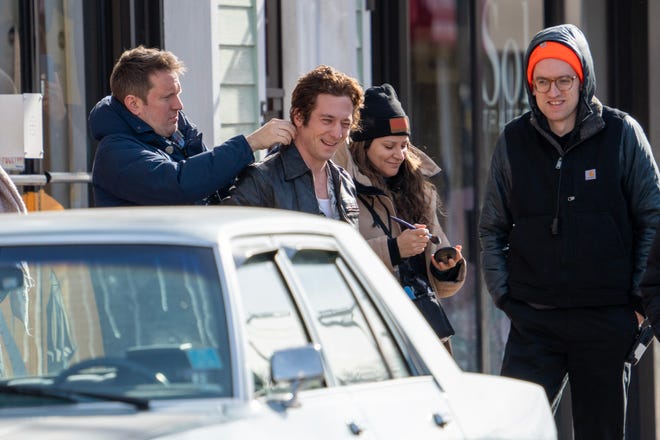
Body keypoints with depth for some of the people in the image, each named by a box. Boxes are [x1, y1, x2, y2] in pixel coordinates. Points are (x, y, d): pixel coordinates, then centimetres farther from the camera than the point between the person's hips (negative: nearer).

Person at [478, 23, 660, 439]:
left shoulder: (621, 133, -1)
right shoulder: (514, 140, 5)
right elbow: (493, 228, 14)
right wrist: (502, 292, 4)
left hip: (606, 319, -1)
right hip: (533, 319, 1)